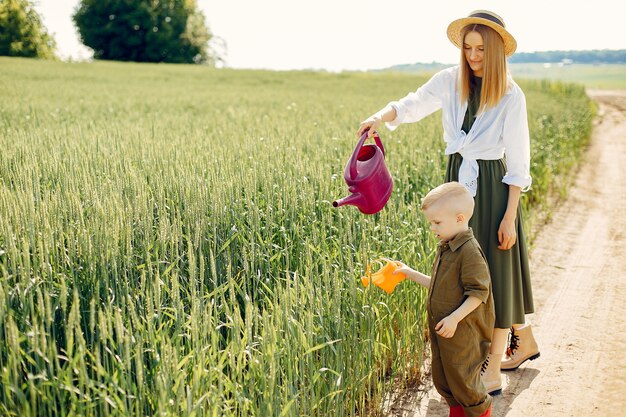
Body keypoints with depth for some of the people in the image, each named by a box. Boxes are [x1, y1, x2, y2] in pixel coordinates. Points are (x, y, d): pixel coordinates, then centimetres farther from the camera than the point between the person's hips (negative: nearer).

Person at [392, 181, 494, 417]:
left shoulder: (469, 251, -20)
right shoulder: (445, 248, 9)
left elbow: (478, 292, -21)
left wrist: (455, 318, -24)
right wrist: (411, 274, 13)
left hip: (462, 332, -9)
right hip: (441, 329, 9)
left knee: (462, 380, 4)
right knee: (442, 380, 17)